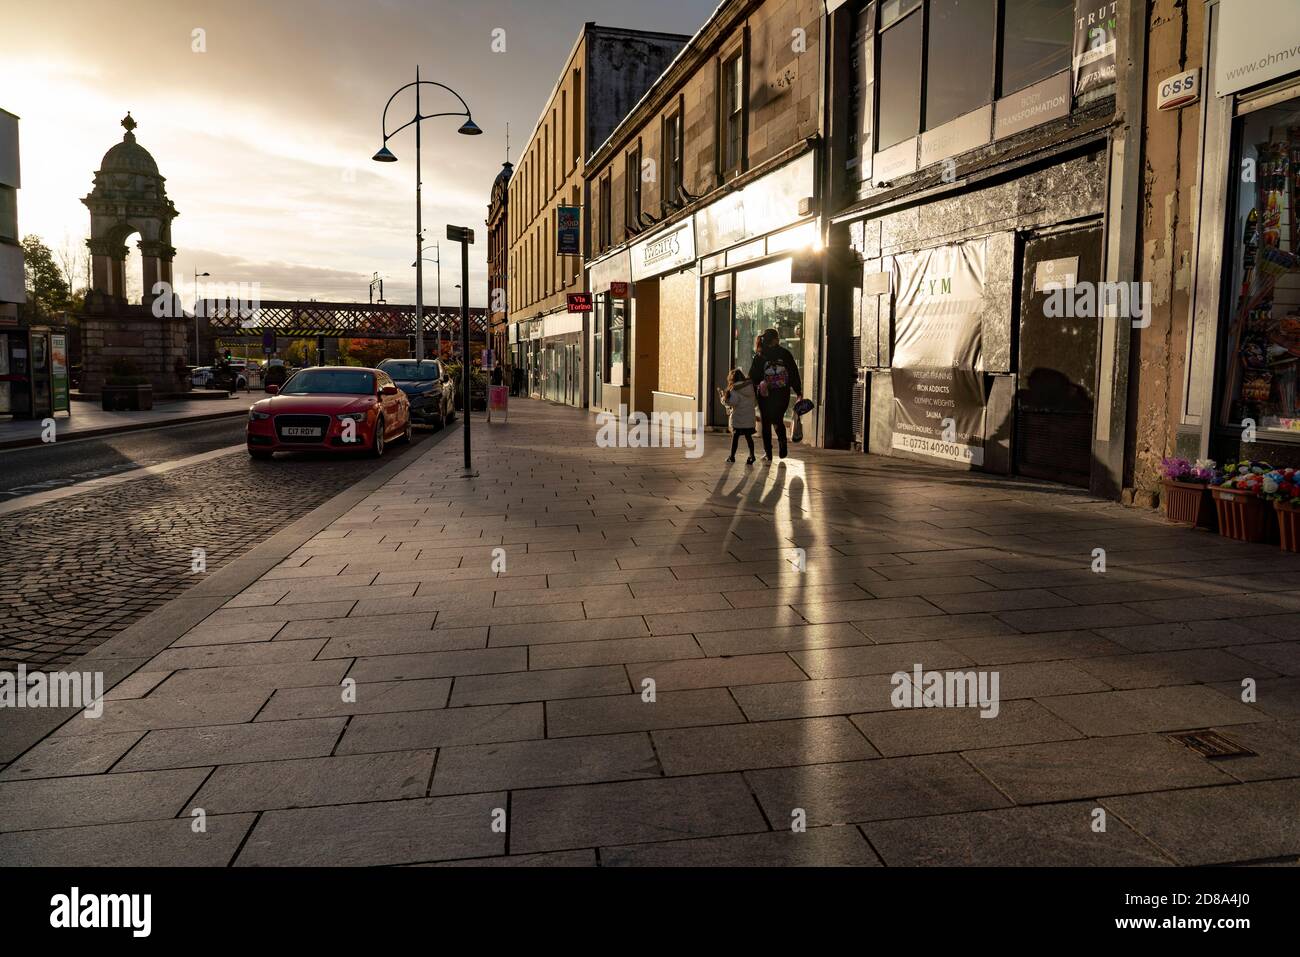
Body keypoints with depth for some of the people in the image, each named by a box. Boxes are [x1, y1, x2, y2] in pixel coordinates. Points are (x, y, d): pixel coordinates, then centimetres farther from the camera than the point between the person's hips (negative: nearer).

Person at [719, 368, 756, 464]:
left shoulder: (734, 389, -12)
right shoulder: (750, 387, 7)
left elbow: (732, 402, -22)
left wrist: (724, 396, -9)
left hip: (737, 418, -4)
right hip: (749, 418, 4)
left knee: (735, 436, 6)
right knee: (748, 436, 8)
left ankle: (732, 456, 12)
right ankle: (751, 455, -1)